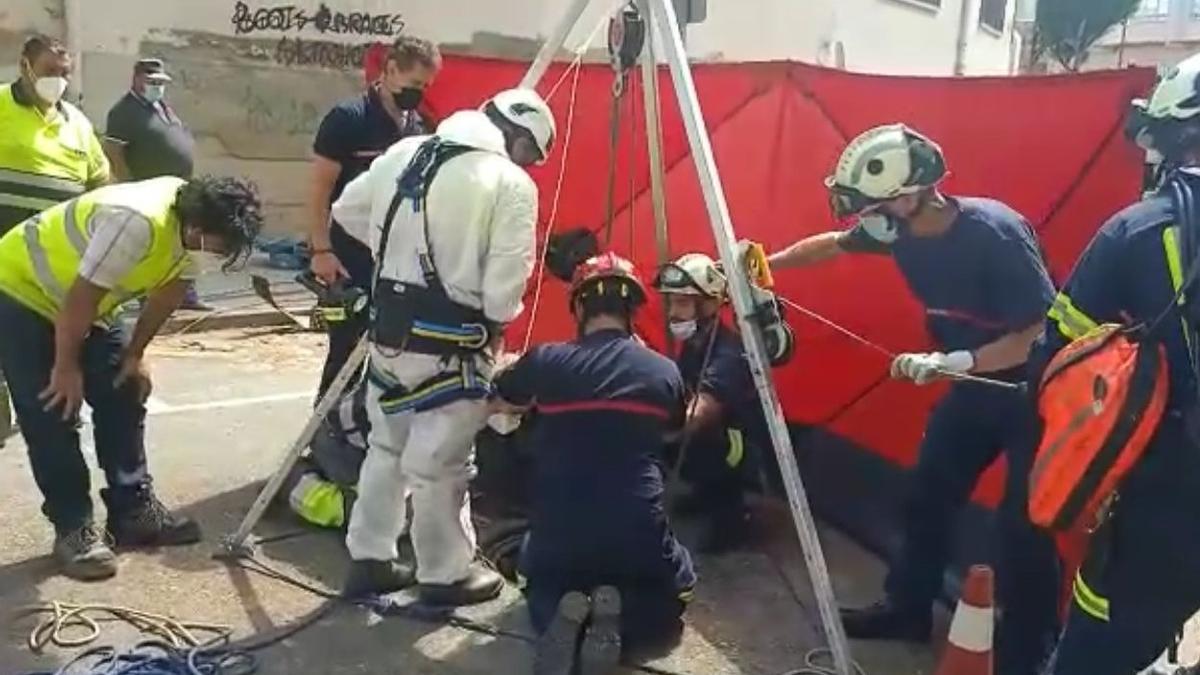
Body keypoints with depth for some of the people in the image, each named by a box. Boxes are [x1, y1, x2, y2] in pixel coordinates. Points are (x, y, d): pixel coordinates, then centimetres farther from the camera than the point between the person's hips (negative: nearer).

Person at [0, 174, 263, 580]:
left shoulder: (196, 228, -13)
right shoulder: (138, 222, -39)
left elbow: (169, 289, 1)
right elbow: (82, 296, -31)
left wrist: (134, 354, 3)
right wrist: (65, 367, -19)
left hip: (79, 307, 8)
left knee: (123, 395, 4)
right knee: (50, 418, -8)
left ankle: (133, 510, 13)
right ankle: (72, 528, 2)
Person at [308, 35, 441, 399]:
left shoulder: (418, 126, 10)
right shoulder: (349, 117, -9)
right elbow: (319, 188, -11)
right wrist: (321, 250, -16)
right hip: (352, 259, -6)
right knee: (345, 351, -2)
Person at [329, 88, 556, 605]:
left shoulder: (403, 153, 8)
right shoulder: (512, 184, -11)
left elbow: (346, 212, 17)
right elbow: (505, 286, -16)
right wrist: (494, 326, 4)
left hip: (388, 328, 7)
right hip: (450, 345, -6)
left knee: (387, 447, 20)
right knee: (442, 464, 7)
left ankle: (369, 560, 30)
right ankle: (445, 574, 23)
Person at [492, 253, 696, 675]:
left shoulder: (546, 361, -1)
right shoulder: (664, 372, 1)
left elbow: (496, 404, 19)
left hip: (557, 537, 1)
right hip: (638, 537, 0)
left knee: (544, 584, 34)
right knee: (674, 588, 31)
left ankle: (559, 613, -3)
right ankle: (619, 619, -2)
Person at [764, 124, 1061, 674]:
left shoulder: (995, 233, -31)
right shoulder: (900, 227, -10)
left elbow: (1046, 331, -29)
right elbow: (833, 244, 10)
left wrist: (952, 363, -35)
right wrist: (767, 262, 4)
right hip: (976, 382, 7)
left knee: (1023, 525, -4)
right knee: (926, 496, 12)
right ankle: (907, 609, 29)